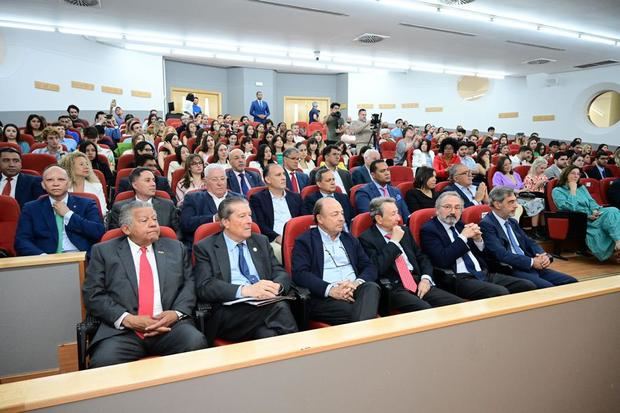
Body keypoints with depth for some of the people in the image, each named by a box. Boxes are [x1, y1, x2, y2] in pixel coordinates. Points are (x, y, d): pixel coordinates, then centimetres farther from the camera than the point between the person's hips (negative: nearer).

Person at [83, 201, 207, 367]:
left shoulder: (175, 248, 17)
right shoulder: (104, 251, 11)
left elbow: (189, 284, 12)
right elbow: (93, 295, 3)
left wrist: (177, 313, -8)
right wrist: (127, 319, -10)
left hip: (171, 324, 2)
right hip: (123, 329, -1)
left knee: (196, 344, -27)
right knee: (104, 361, -31)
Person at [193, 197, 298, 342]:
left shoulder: (261, 241, 20)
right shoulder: (205, 248, 6)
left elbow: (281, 273, 14)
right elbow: (205, 287, -7)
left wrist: (276, 287, -11)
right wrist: (245, 290, -23)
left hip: (265, 305, 3)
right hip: (229, 312, -3)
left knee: (268, 335, -34)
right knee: (279, 307, -32)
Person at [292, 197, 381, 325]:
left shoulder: (350, 240, 23)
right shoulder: (305, 241, 7)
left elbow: (370, 267, 15)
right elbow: (300, 274, -7)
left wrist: (357, 282, -8)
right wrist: (330, 289, -19)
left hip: (355, 291, 6)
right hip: (324, 298, -5)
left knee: (371, 287, -30)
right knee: (351, 311, -37)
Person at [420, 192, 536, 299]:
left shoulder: (460, 225, 18)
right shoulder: (429, 230, -2)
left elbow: (483, 255, 21)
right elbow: (442, 261, -16)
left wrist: (478, 239, 0)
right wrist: (463, 237, -10)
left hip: (483, 274, 7)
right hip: (459, 279, -7)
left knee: (528, 286, -8)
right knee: (500, 294, -30)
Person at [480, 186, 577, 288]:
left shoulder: (512, 222, 18)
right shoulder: (486, 224, -10)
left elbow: (530, 243, 18)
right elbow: (502, 254, -19)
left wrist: (545, 256, -3)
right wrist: (532, 262, -18)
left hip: (529, 267, 8)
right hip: (510, 271, -8)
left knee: (571, 282, -4)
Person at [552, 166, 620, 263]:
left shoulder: (582, 187, 27)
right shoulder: (557, 191, 6)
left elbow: (591, 201, 14)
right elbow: (570, 207, -8)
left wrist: (595, 211, -8)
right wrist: (573, 190, -2)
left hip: (592, 216, 6)